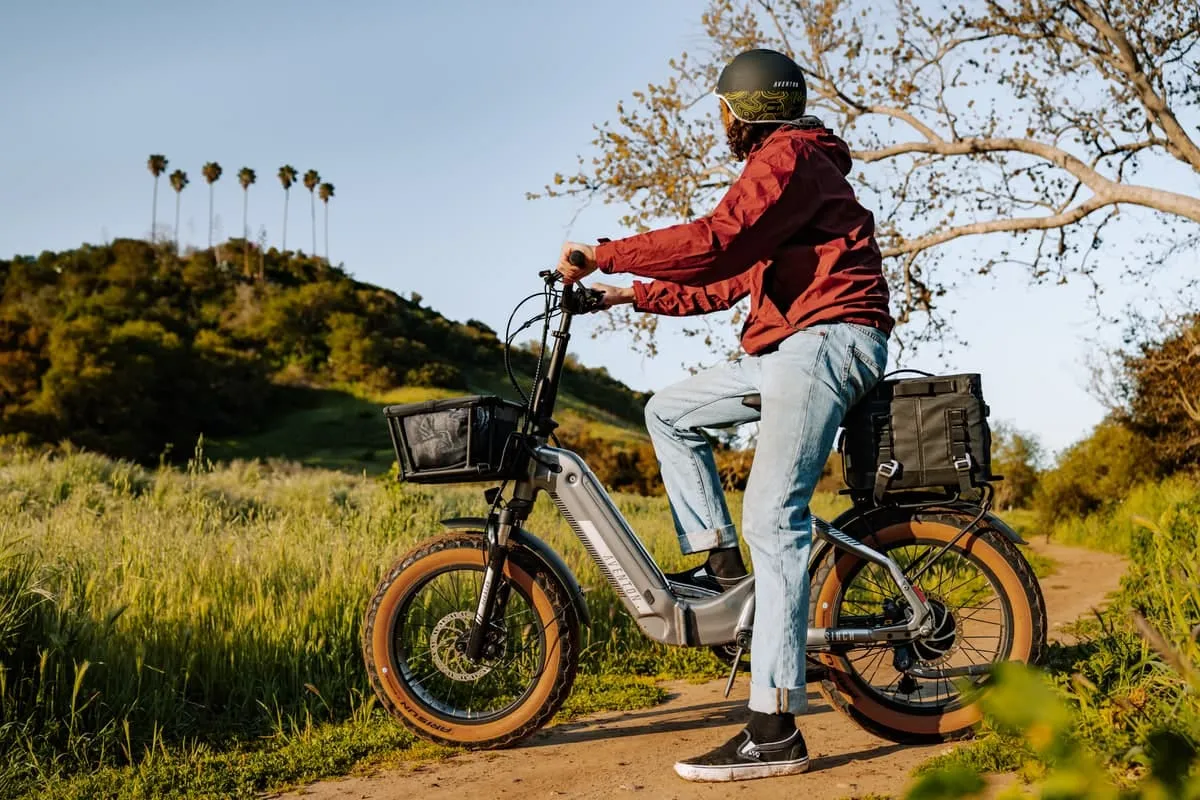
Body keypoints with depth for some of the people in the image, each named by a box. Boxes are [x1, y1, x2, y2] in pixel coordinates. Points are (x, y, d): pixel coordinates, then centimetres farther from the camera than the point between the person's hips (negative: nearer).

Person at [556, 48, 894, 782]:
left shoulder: (788, 158, -6)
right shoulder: (782, 169, 28)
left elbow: (714, 244, -22)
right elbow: (729, 282, 28)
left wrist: (602, 255, -15)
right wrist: (635, 295, 27)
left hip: (828, 338, -11)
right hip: (787, 347, 11)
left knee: (772, 516, -20)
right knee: (669, 412, 14)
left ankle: (776, 731, -23)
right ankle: (722, 565, 11)